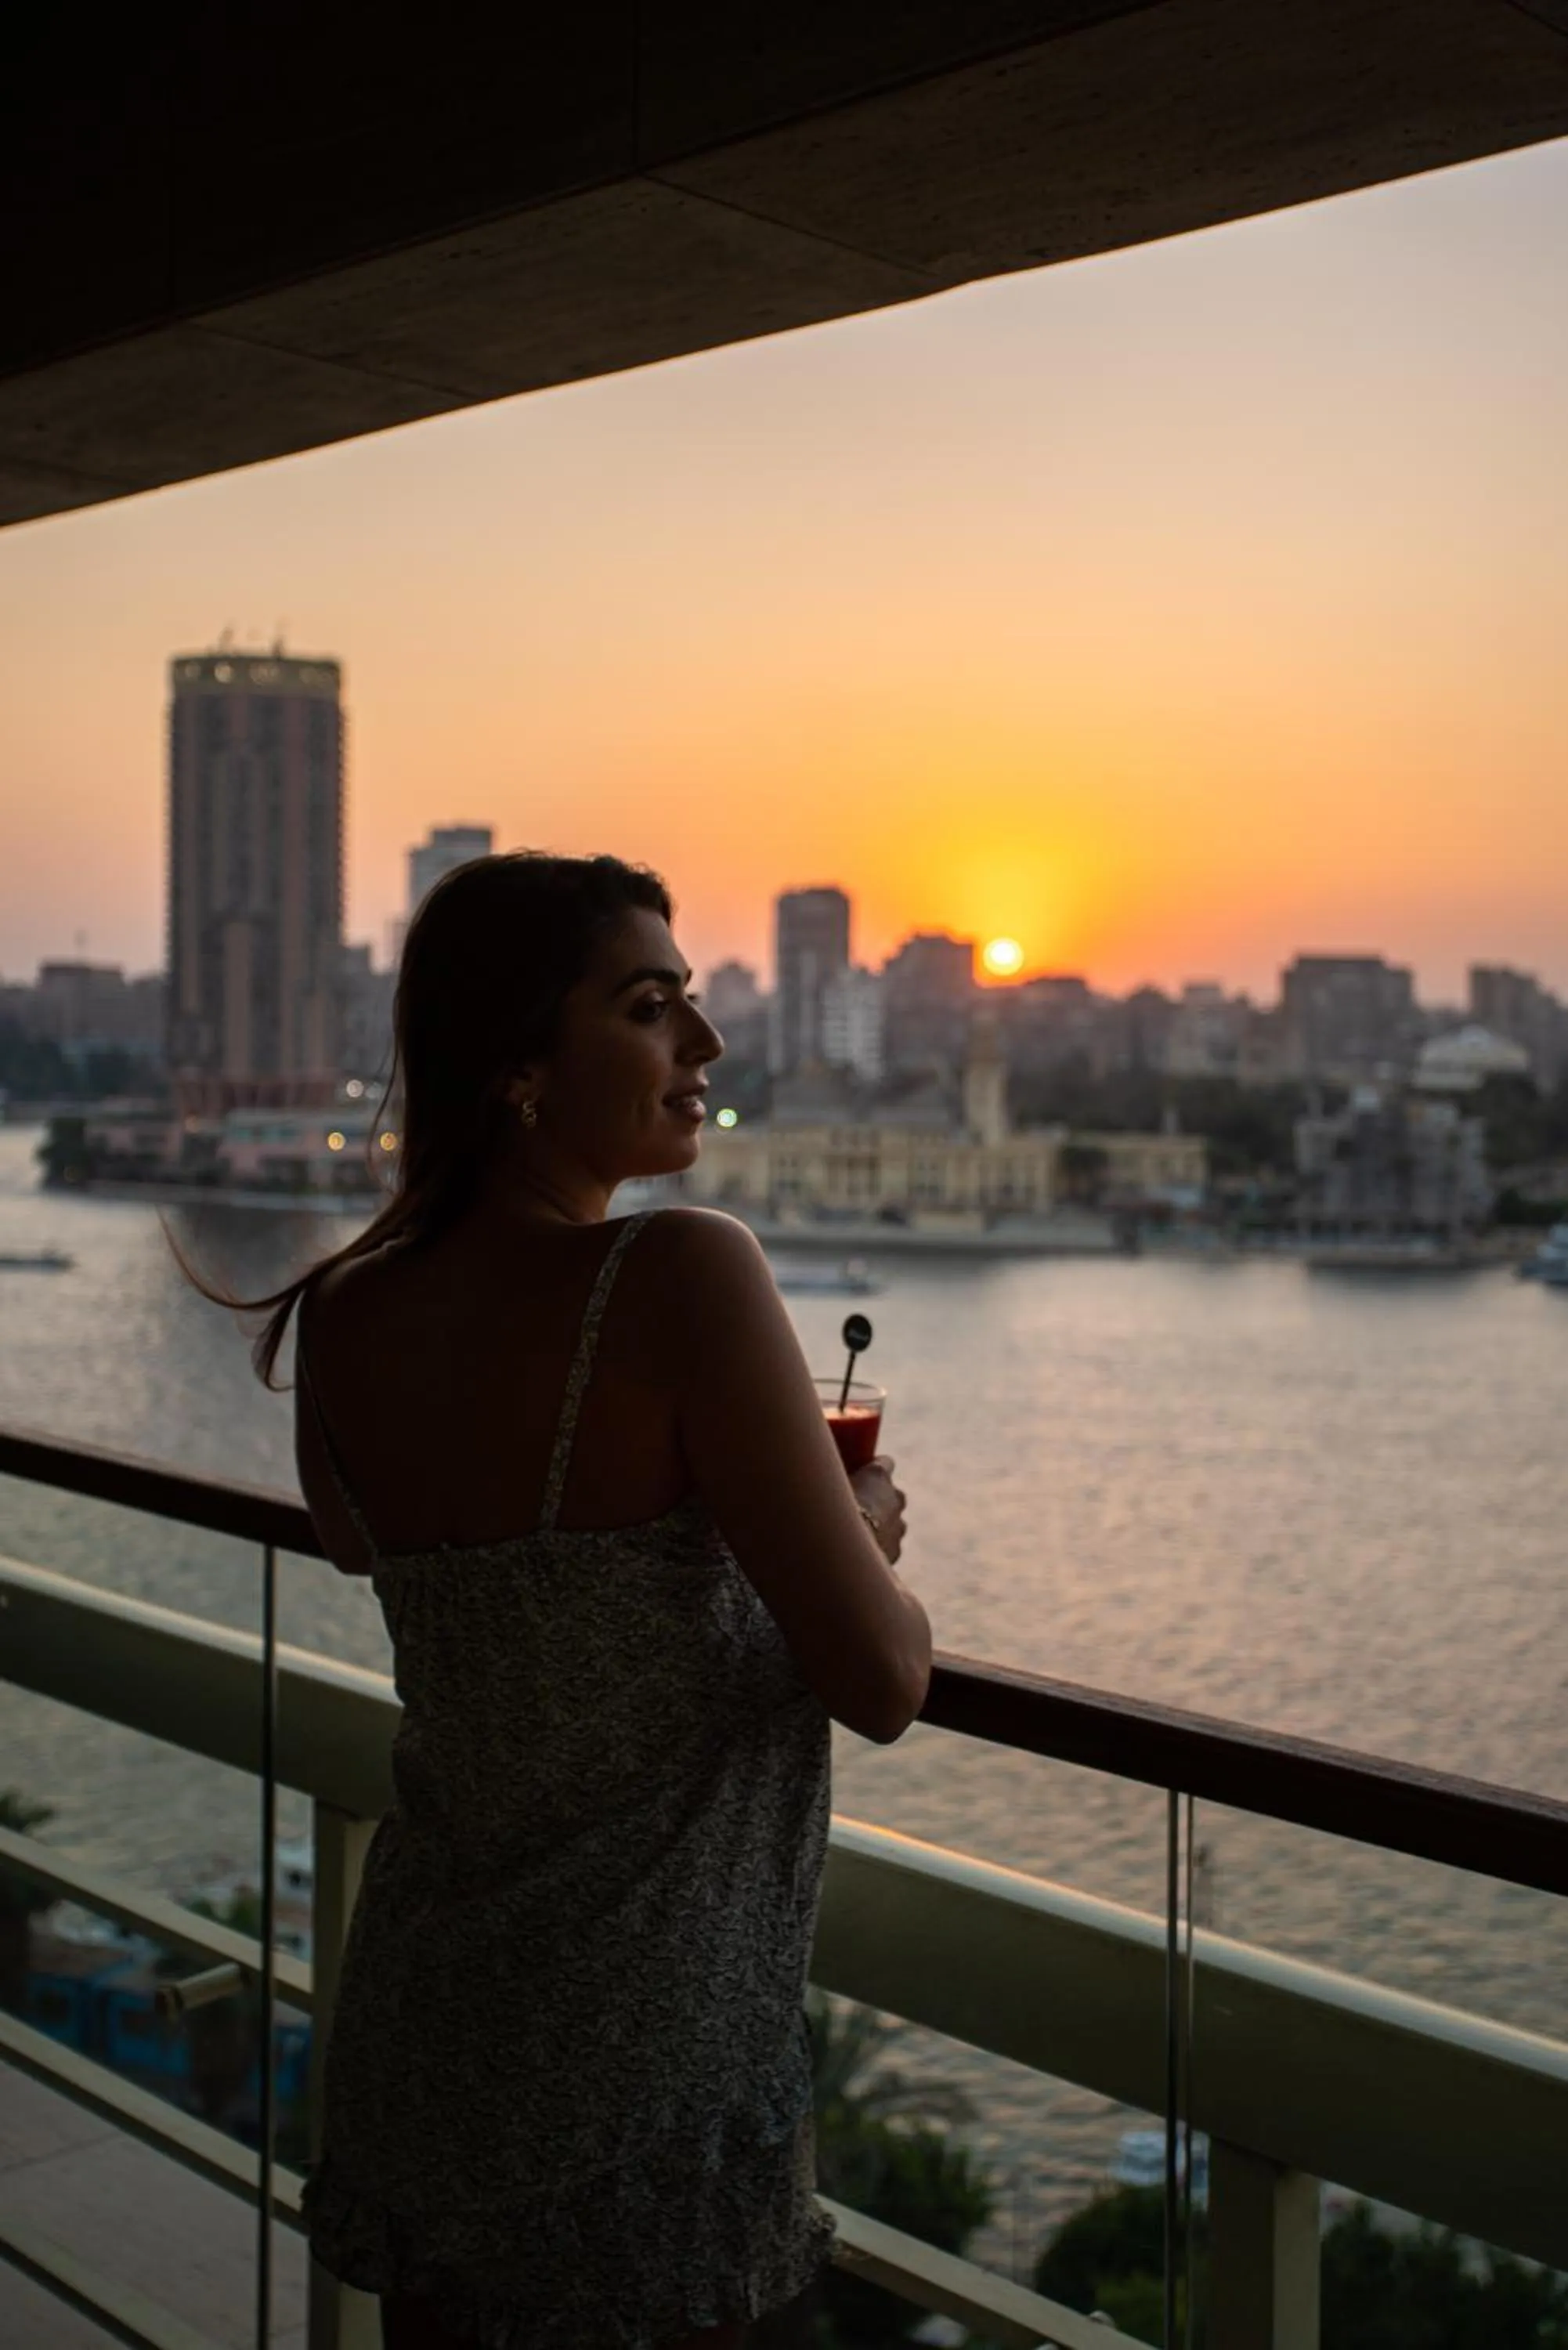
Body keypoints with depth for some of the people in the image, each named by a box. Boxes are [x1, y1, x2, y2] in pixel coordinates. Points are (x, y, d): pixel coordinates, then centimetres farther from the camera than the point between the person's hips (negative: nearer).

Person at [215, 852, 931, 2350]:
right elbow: (882, 1686, -21)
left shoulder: (340, 1323, -4)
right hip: (646, 2045, -5)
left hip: (416, 2025, 6)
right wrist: (866, 1526, -1)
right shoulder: (684, 1275, -23)